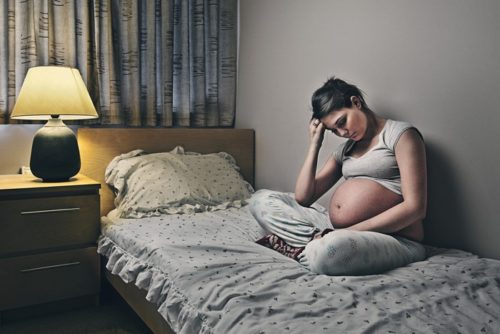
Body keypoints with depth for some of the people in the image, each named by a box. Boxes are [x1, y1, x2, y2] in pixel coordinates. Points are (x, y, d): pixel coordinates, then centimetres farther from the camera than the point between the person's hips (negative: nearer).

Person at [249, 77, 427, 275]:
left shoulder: (401, 133, -1)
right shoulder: (346, 149, 19)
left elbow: (415, 207, -12)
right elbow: (303, 198, 11)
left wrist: (349, 231, -16)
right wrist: (314, 145, 7)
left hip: (393, 238, -7)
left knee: (329, 251, -41)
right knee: (262, 200, 0)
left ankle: (302, 249, -10)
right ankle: (318, 243, -17)